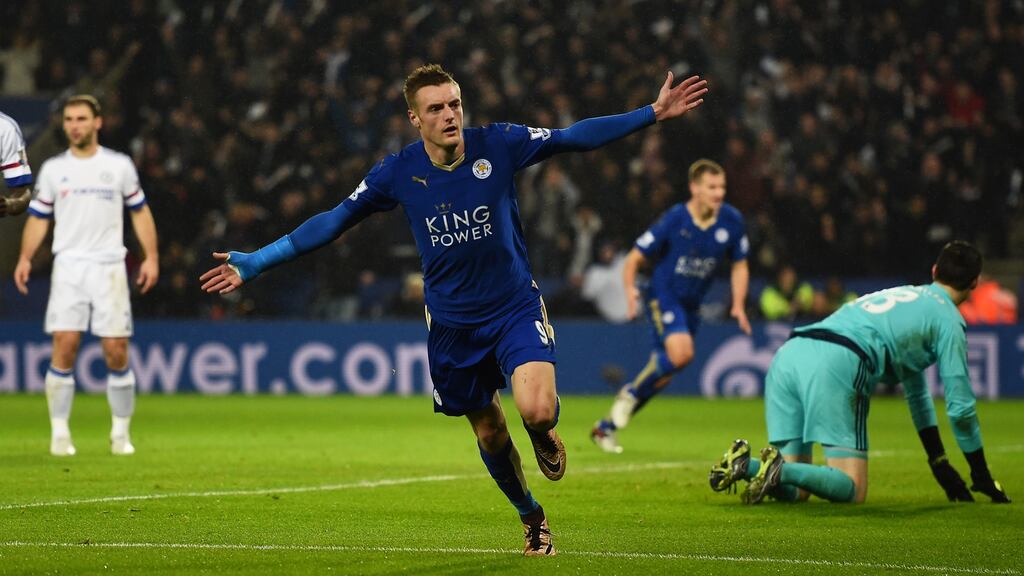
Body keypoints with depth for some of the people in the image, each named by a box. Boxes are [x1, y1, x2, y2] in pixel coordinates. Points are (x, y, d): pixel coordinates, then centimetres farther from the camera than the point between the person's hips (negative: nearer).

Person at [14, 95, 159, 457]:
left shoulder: (119, 165, 6)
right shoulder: (53, 169, 8)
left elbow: (139, 211, 12)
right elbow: (38, 217, 11)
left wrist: (151, 256, 3)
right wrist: (25, 258, -2)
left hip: (109, 267, 0)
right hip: (68, 267, 0)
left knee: (116, 353, -4)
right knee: (64, 348, -10)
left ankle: (121, 433, 10)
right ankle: (60, 433, -3)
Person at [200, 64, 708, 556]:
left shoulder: (499, 145, -11)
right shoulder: (398, 173, -8)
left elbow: (576, 137, -4)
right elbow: (333, 222, 1)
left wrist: (653, 113, -10)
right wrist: (254, 263, -2)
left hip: (516, 307, -2)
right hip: (452, 325, 2)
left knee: (536, 410, -24)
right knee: (490, 437, 10)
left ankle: (545, 435, 15)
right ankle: (533, 521, 37)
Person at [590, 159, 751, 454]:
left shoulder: (731, 221, -5)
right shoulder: (675, 219, -16)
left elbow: (739, 265, 10)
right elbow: (634, 258, -9)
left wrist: (738, 306, -2)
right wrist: (631, 290, -27)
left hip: (691, 305, 5)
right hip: (663, 295, -5)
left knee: (661, 374, 7)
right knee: (681, 352, -29)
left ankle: (606, 427, 21)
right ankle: (631, 393, -4)